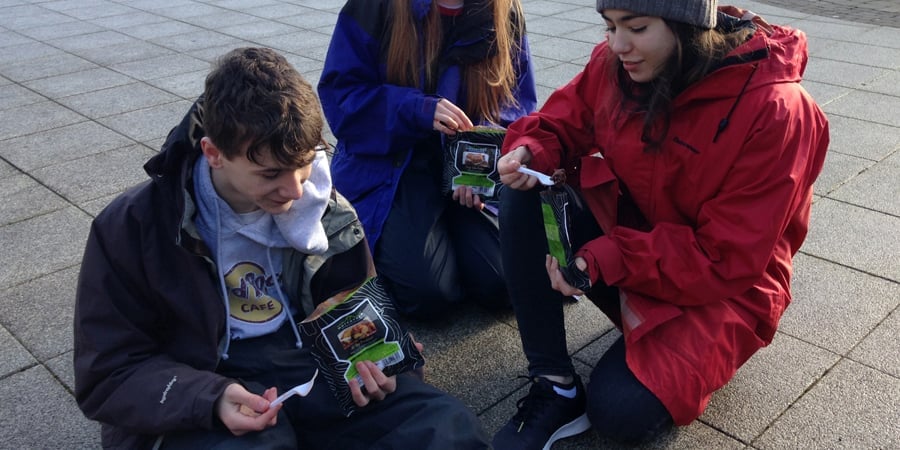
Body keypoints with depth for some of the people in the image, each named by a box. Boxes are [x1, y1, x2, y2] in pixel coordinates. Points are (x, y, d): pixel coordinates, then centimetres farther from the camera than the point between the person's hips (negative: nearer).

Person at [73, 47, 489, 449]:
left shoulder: (325, 209, 0)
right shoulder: (133, 228, -11)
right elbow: (108, 376, -7)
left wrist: (364, 361, -9)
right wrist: (212, 400, -25)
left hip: (313, 369, 3)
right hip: (201, 396, -3)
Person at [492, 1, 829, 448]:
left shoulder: (773, 110, -26)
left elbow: (727, 260, -24)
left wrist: (608, 259, -31)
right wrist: (530, 153, -20)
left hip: (721, 283, -5)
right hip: (626, 229, 5)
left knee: (620, 411, -25)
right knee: (525, 197, -21)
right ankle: (555, 387, -14)